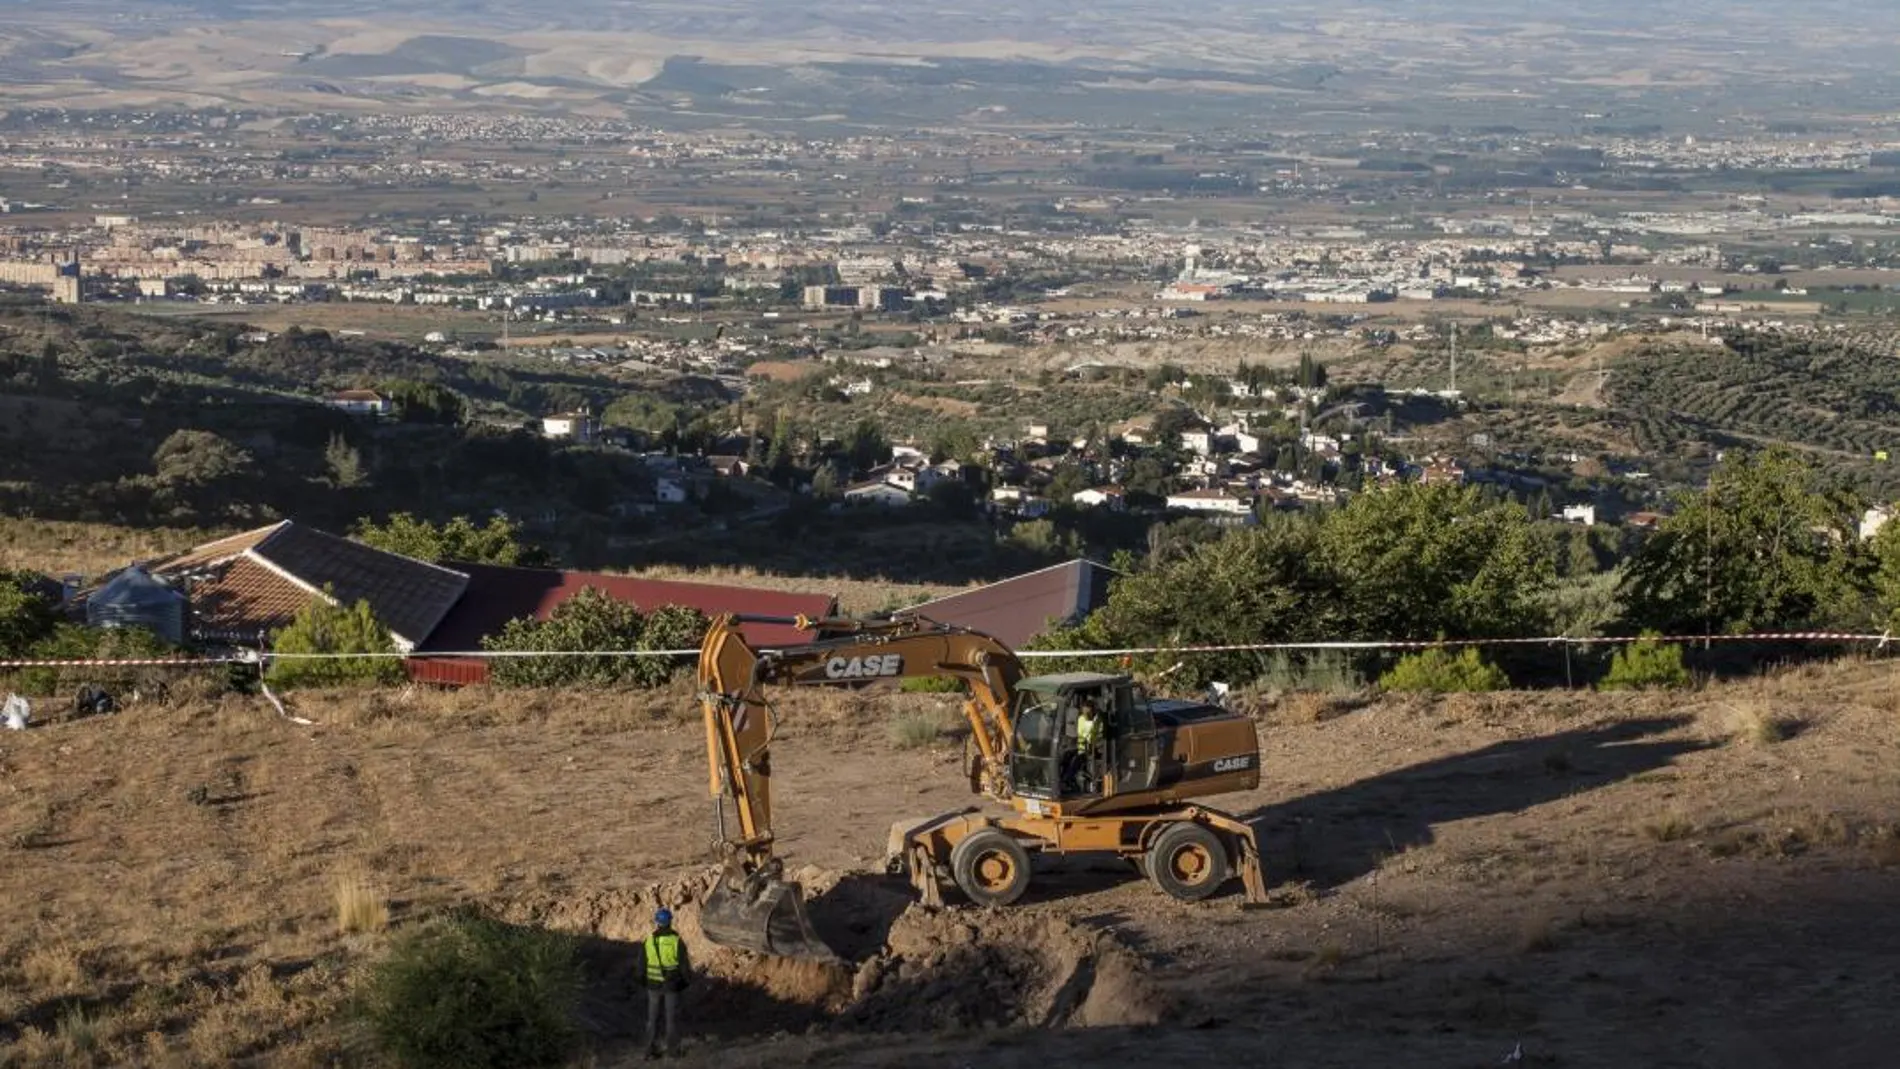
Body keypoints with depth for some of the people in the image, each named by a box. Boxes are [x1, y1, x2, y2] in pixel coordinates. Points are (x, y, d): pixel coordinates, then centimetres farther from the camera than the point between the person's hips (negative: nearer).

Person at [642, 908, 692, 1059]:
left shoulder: (648, 942, -9)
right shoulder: (677, 941, -15)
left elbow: (642, 965, 0)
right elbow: (685, 964, -10)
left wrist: (644, 981, 17)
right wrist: (687, 980, 8)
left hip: (653, 984, 2)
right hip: (672, 985, -2)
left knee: (653, 1018, 11)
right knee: (672, 1017, 11)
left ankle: (652, 1050, 10)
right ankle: (673, 1048, 18)